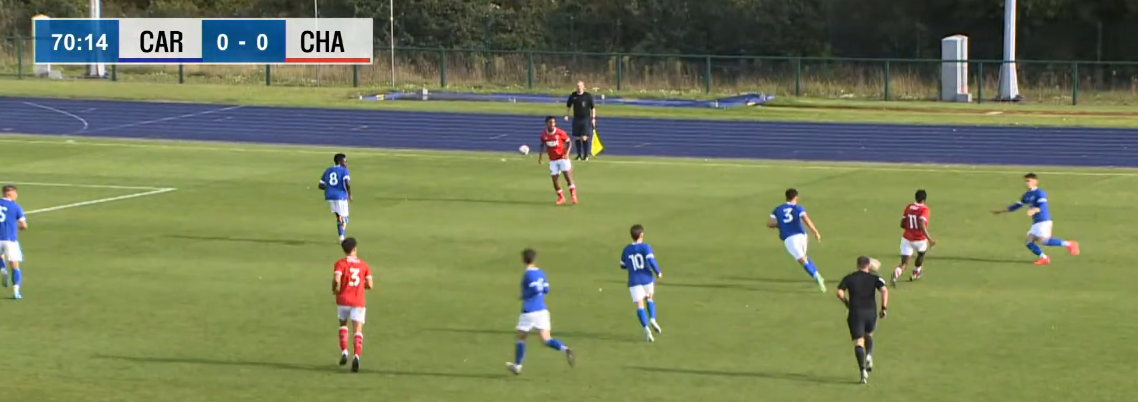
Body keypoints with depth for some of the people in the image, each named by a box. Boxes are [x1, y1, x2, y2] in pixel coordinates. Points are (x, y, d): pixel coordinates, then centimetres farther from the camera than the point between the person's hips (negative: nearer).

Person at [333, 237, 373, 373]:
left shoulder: (341, 263, -2)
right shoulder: (364, 265, 6)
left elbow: (337, 279, -18)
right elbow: (370, 285, 2)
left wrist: (335, 290, 1)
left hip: (343, 300, 0)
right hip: (359, 301, 0)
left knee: (343, 324, 25)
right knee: (358, 330, -3)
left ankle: (344, 352, 13)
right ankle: (356, 356, -24)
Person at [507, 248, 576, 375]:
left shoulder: (528, 274, -12)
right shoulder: (541, 273, 10)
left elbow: (536, 289, -23)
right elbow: (546, 289, 16)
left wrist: (524, 296, -9)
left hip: (529, 311, -6)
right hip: (543, 310, 6)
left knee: (521, 337, 13)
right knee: (546, 339, -1)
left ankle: (517, 366, 24)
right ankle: (565, 349, -27)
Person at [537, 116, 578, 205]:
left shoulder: (560, 133, -11)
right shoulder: (544, 135, -2)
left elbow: (569, 143, -3)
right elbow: (543, 145, 15)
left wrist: (567, 153, -17)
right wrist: (540, 155, 4)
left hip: (563, 158, -3)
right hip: (553, 160, 3)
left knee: (567, 175, -13)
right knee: (555, 178, 1)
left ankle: (574, 195, -4)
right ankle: (561, 197, 18)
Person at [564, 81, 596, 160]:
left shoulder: (588, 96, -4)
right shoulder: (573, 96, 5)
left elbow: (593, 107, -1)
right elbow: (568, 106, 17)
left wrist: (593, 118, -6)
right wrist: (567, 115, 7)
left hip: (586, 119, -4)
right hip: (576, 119, 4)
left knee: (585, 137, -10)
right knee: (576, 138, 6)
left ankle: (586, 155, 1)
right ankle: (579, 154, 19)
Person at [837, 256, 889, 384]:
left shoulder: (849, 278, 7)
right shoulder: (874, 278, 6)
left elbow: (840, 293, -5)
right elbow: (884, 290, -10)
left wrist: (847, 303, 12)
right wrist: (884, 308, -6)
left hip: (855, 312, -1)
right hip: (871, 311, 1)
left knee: (859, 342, -4)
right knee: (868, 335, 28)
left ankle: (863, 370, -21)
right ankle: (869, 356, 1)